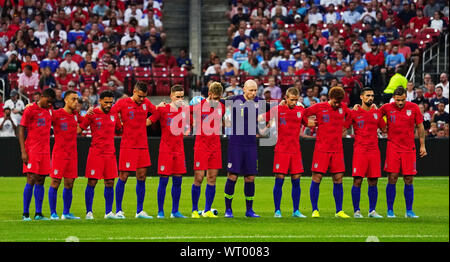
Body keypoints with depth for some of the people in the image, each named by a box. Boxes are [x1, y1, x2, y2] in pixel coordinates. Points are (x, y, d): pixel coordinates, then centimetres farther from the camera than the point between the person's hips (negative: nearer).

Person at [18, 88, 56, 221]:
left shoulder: (49, 110, 14)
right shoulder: (30, 110, -4)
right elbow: (21, 130, -5)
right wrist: (23, 151, -12)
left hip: (44, 152, 6)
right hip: (32, 151, -6)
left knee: (40, 181, 5)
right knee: (31, 180, -9)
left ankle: (38, 213, 7)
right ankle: (25, 214, -5)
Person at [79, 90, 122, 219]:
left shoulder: (114, 114, 12)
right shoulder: (92, 114, -3)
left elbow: (119, 130, 24)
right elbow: (79, 128, 0)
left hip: (110, 153, 5)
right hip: (96, 153, -5)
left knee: (110, 183, 4)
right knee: (92, 182, -4)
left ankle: (108, 212, 10)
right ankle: (89, 212, 3)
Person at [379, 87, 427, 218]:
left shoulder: (413, 108, 1)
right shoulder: (387, 108, -1)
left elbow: (420, 127, 9)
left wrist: (422, 145, 7)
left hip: (409, 148, 1)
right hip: (393, 147, -1)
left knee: (409, 180, 1)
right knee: (392, 179, -5)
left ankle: (409, 211, 10)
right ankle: (390, 210, 3)